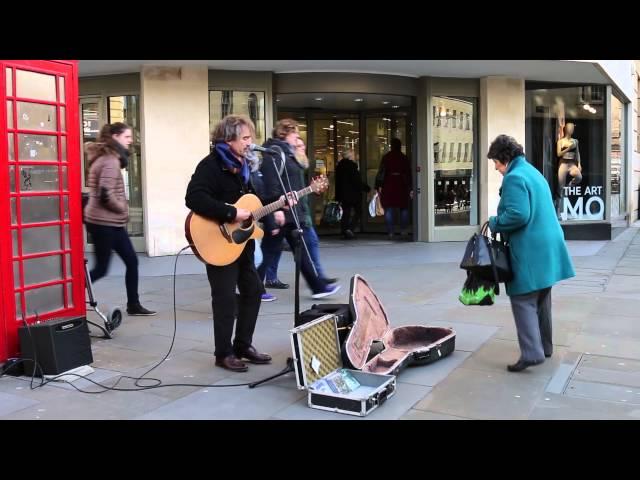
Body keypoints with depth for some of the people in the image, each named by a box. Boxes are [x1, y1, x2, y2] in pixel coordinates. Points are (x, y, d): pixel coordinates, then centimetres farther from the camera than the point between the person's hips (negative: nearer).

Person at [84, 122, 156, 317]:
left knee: (132, 261, 10)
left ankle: (133, 305, 18)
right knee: (101, 268, -2)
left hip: (112, 222, 10)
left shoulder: (108, 157, 15)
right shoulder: (110, 161, -17)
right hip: (104, 222, -10)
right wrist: (123, 209, -11)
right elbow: (106, 193, -26)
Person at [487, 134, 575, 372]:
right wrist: (500, 223, 19)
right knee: (540, 299, 18)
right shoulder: (533, 172, 17)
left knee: (523, 300, -6)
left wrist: (494, 223, -9)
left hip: (529, 251, -10)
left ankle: (531, 352, -12)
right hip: (546, 246, 10)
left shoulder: (514, 177, -15)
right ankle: (544, 346, 28)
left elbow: (518, 215, -25)